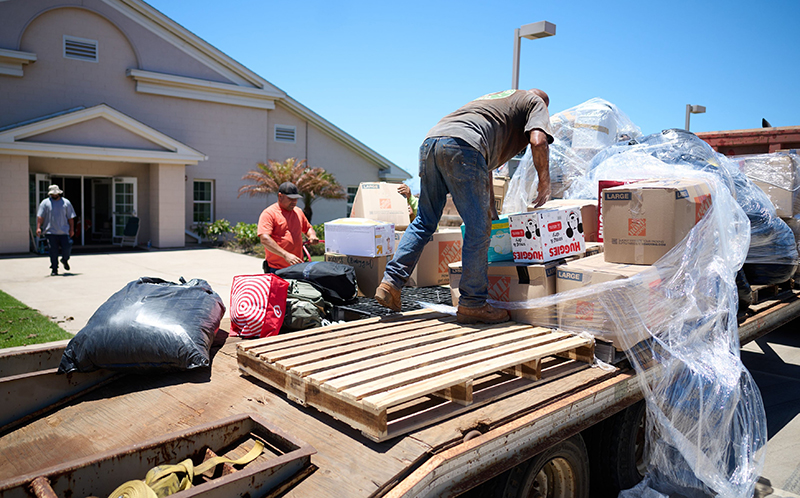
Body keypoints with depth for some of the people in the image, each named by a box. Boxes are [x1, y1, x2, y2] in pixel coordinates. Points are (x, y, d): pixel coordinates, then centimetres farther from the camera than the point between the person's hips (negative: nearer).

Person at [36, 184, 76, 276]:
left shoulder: (66, 203, 8)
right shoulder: (45, 203, 6)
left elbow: (70, 217, 9)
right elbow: (40, 216, 2)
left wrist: (72, 229, 3)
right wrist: (38, 227, -9)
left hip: (64, 232, 0)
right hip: (51, 232, 0)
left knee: (66, 248, -5)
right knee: (53, 251, 0)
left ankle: (65, 260, 28)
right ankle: (54, 269, 11)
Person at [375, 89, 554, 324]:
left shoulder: (494, 97, 42)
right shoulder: (536, 102, 23)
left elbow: (486, 165, 42)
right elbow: (538, 141, -1)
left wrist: (491, 210, 43)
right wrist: (544, 183, 14)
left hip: (431, 141, 8)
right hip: (462, 146, -7)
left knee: (424, 221, 15)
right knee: (478, 229, 0)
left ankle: (391, 282, 10)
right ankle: (472, 304, 5)